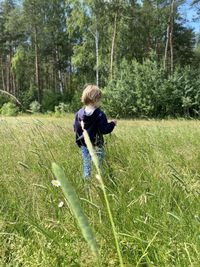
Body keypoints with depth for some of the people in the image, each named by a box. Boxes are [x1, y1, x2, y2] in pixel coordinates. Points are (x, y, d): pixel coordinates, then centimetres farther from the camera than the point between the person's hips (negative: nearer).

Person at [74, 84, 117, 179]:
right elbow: (105, 129, -16)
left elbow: (76, 128, 7)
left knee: (86, 165, 16)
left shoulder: (79, 113, 0)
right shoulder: (99, 114, -17)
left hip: (84, 145, 5)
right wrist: (112, 123, -1)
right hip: (96, 146, -5)